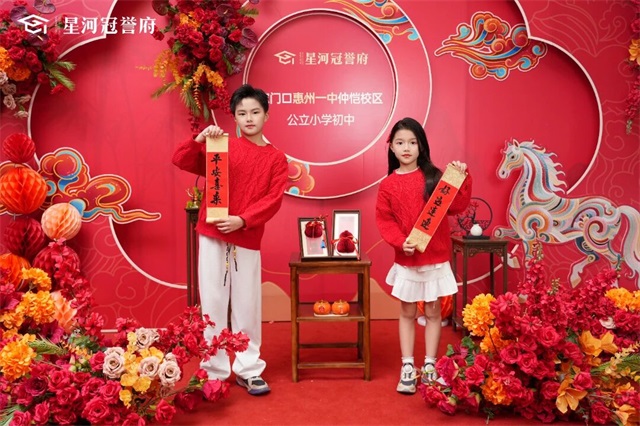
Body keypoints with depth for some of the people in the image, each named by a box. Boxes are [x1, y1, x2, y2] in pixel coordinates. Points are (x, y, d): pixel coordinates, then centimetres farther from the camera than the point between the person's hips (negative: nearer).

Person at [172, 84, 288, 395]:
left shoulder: (276, 158, 5)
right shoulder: (222, 146, 7)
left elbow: (273, 200, -5)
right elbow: (180, 160, 1)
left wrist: (243, 220, -17)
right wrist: (200, 139, -15)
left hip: (248, 240, 0)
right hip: (212, 235, 0)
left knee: (247, 306, 6)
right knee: (212, 304, 5)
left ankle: (248, 370, 20)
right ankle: (213, 371, 16)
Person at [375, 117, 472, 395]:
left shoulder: (434, 176, -2)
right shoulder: (387, 185, -1)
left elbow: (457, 206, -6)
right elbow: (383, 220, -2)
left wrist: (461, 178, -17)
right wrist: (400, 241, -16)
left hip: (435, 257, 0)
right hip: (406, 260, 0)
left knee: (433, 312, 9)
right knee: (407, 313, 9)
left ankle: (429, 366, 21)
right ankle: (407, 367, 18)